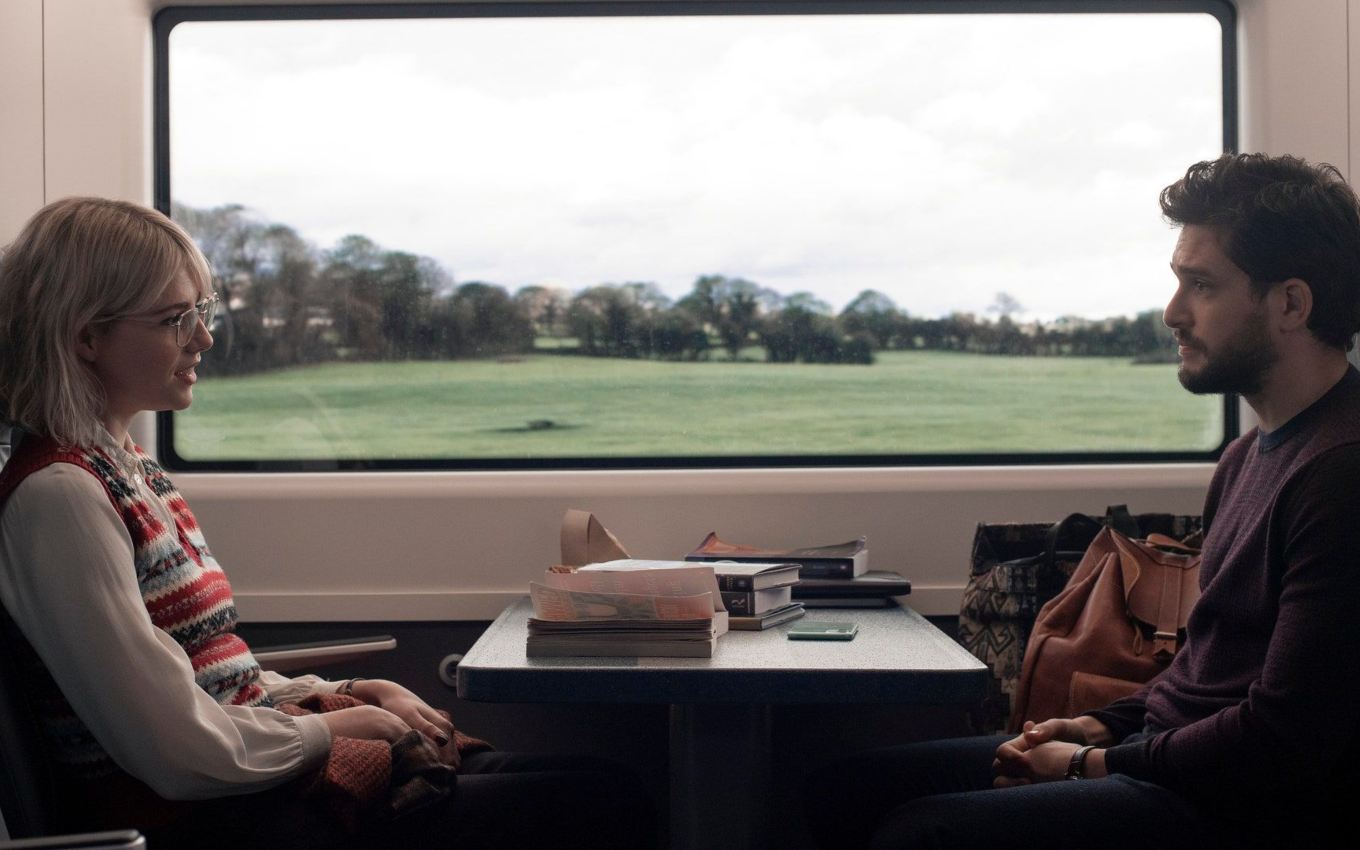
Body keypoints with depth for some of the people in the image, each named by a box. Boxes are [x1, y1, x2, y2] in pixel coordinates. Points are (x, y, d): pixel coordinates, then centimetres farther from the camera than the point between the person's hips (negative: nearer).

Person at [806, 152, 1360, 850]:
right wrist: (1106, 726, 6)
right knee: (845, 788, 4)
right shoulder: (1249, 455, 15)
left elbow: (1281, 740, -21)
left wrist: (1098, 763, -10)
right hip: (1159, 752, 10)